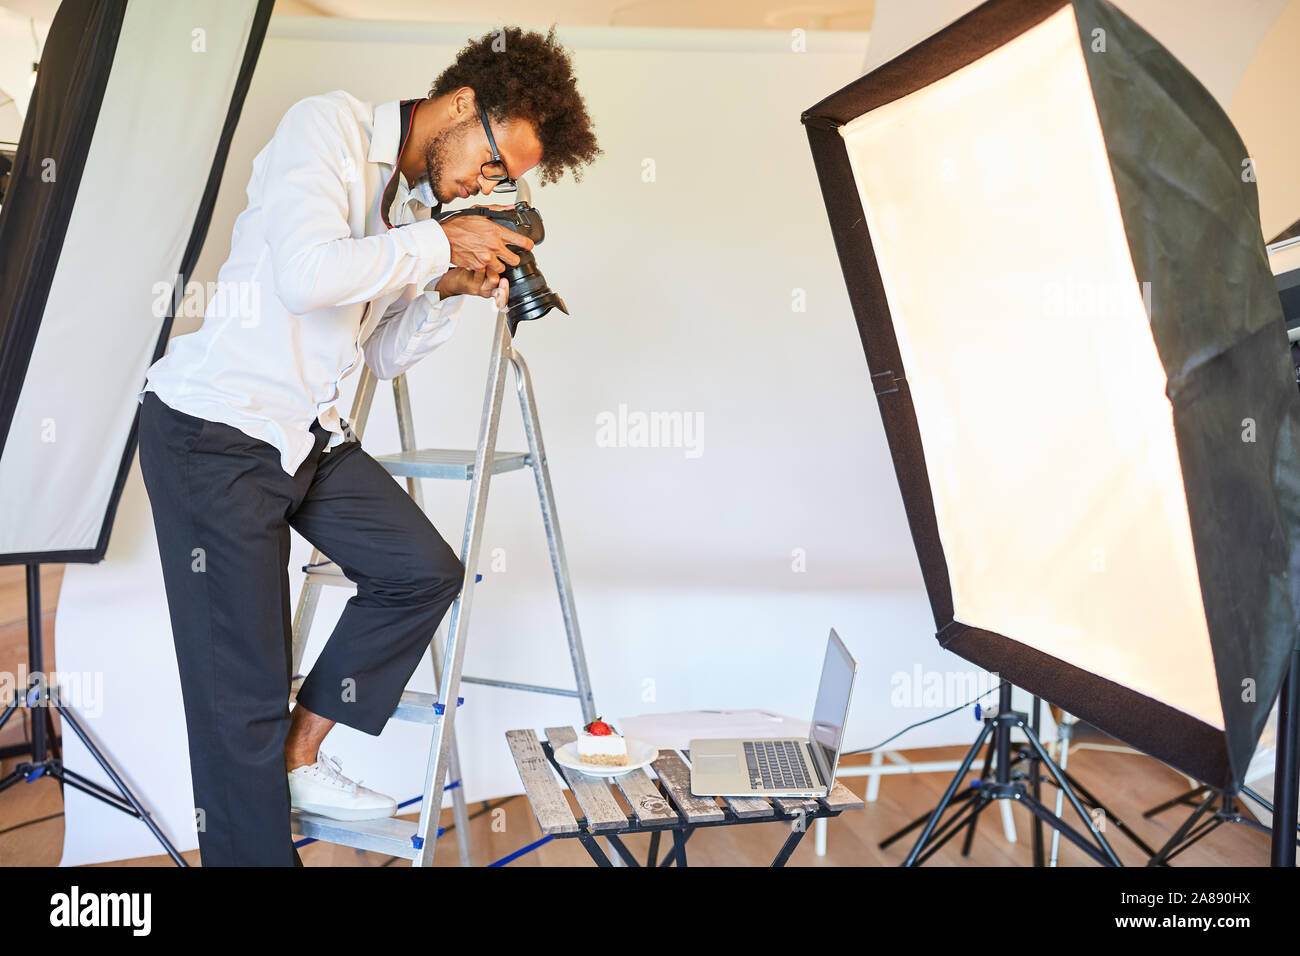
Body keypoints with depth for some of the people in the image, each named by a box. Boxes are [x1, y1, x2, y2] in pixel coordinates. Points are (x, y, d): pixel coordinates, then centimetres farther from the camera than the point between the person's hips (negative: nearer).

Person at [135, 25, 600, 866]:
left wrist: (453, 291, 0)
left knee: (425, 572, 7)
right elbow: (307, 274, -28)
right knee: (243, 694, -3)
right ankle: (253, 849, 14)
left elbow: (385, 355, 15)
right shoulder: (329, 125, -11)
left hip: (309, 435, 8)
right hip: (214, 432, -8)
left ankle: (300, 759, 20)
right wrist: (439, 243, -16)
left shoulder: (423, 206, 11)